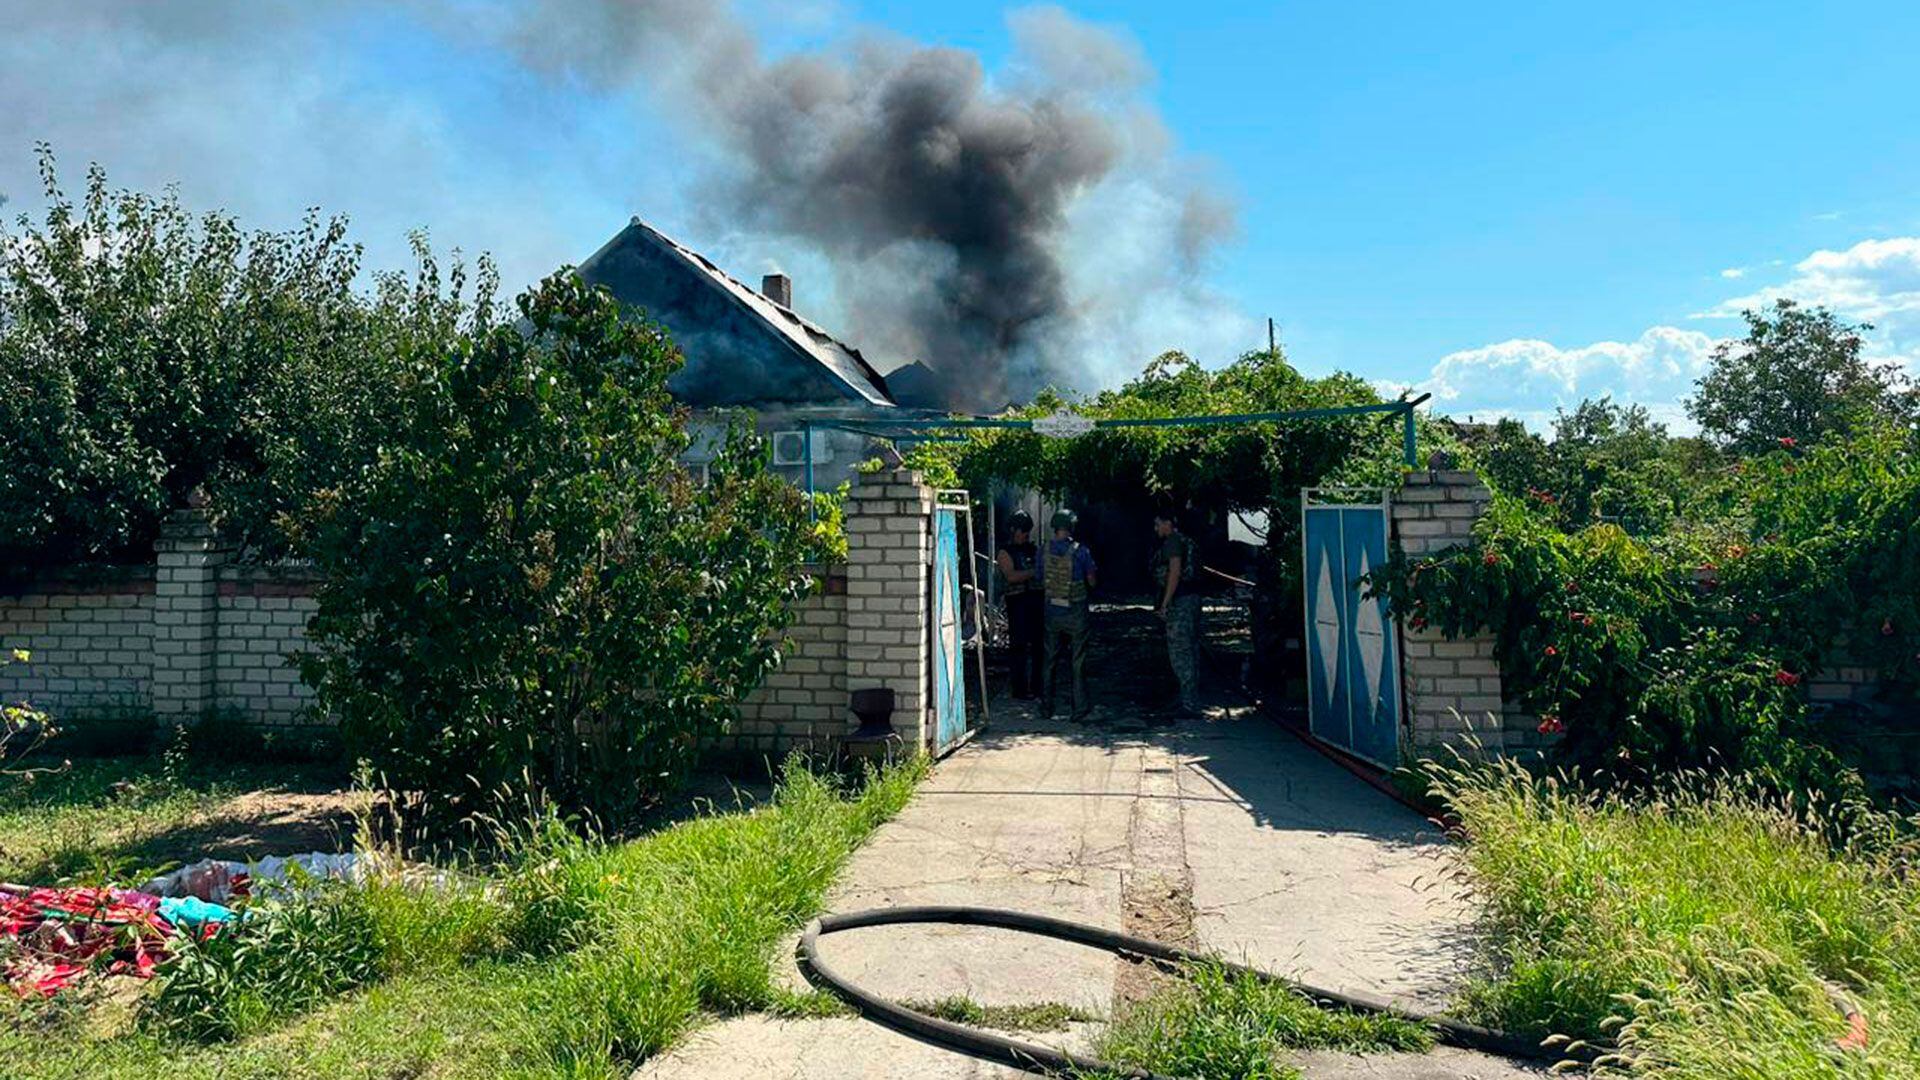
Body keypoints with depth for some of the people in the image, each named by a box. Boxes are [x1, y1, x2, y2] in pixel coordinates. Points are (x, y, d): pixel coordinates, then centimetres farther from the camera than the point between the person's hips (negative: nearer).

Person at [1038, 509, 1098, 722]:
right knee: (1077, 661, 4)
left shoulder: (1044, 550, -2)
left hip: (1052, 610, 3)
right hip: (1076, 611, -3)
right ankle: (1080, 709, 7)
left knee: (1050, 659, 14)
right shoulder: (1080, 550, -12)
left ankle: (1046, 706, 20)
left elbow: (1041, 582, 7)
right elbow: (1093, 581, -6)